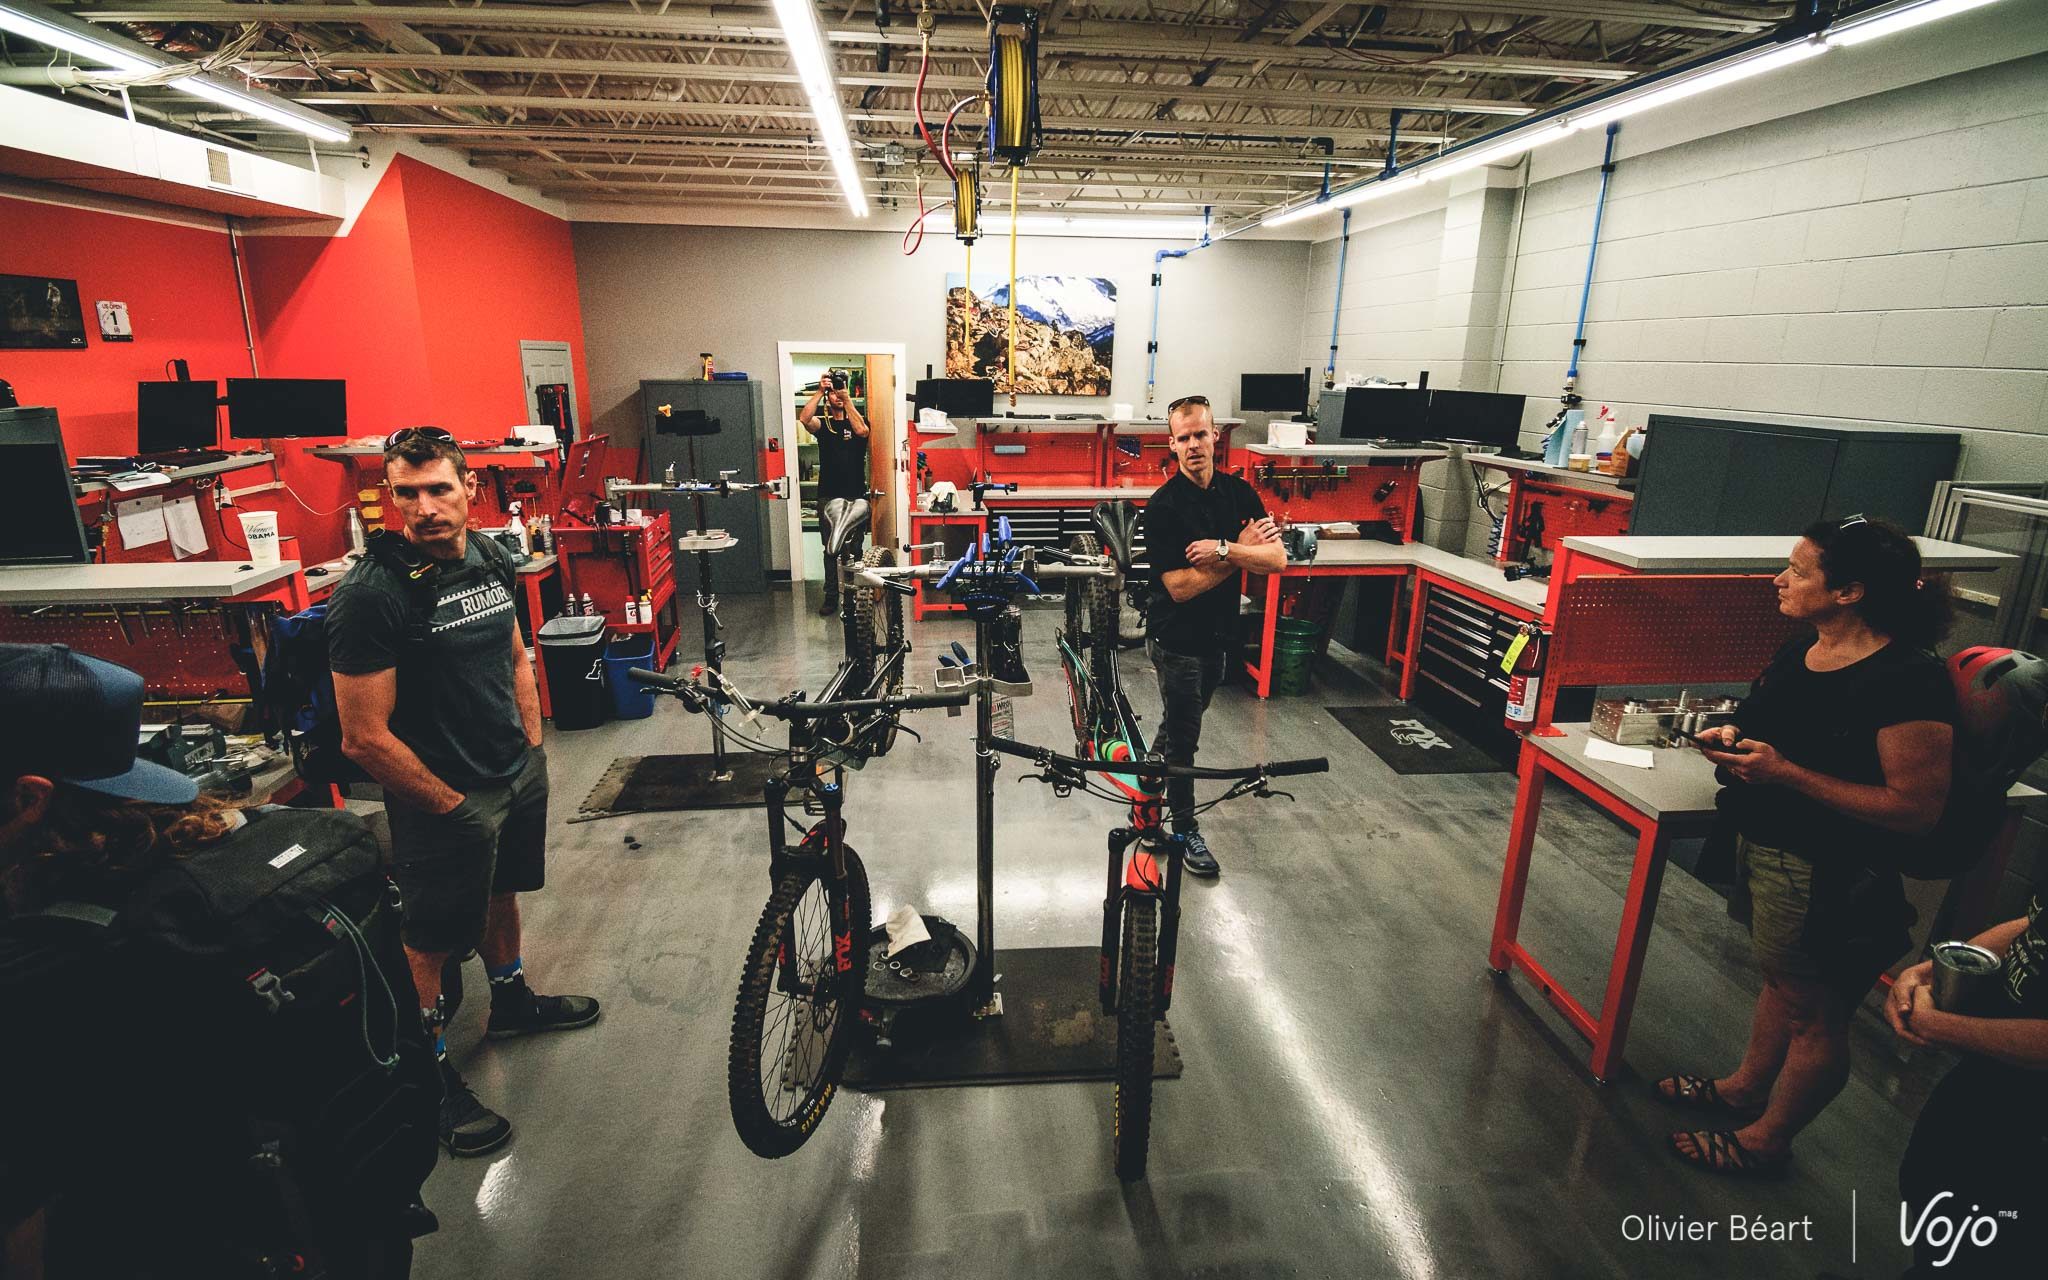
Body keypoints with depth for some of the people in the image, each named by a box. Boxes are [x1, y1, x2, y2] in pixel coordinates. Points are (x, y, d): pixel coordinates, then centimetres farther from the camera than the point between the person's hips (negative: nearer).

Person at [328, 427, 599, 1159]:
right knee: (433, 942, 9)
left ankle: (511, 1001, 49)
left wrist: (532, 749, 8)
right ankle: (434, 1080, 28)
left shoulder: (487, 557, -1)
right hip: (444, 801, -7)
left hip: (519, 774, 7)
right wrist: (454, 808, -15)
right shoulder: (370, 596, -23)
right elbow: (365, 739, -22)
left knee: (501, 892, 26)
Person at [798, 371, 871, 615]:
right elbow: (804, 418, -14)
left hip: (855, 496, -1)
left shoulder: (857, 421, 8)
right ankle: (831, 597, 10)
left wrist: (847, 399, -21)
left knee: (854, 549, 2)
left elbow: (861, 430, -17)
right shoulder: (822, 423, 9)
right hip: (828, 496, 1)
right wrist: (819, 391, -22)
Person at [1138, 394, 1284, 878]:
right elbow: (1180, 586, -24)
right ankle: (1185, 829, 22)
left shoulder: (1239, 492, -1)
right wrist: (1242, 551, -17)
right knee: (1183, 734, 6)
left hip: (1218, 633, 6)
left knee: (1179, 725, 22)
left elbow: (1278, 558, -11)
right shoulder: (1164, 506, -18)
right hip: (1177, 638, -6)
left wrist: (1221, 549, -26)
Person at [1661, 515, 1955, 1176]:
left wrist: (1785, 773, -27)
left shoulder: (1908, 682, -24)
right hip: (1762, 846, 8)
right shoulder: (1803, 651, 2)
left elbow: (1917, 807, -24)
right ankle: (1746, 1086, 45)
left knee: (1813, 1012, 13)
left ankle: (1765, 1140, 30)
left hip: (1824, 874, -8)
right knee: (1780, 980, 26)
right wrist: (1736, 739, -2)